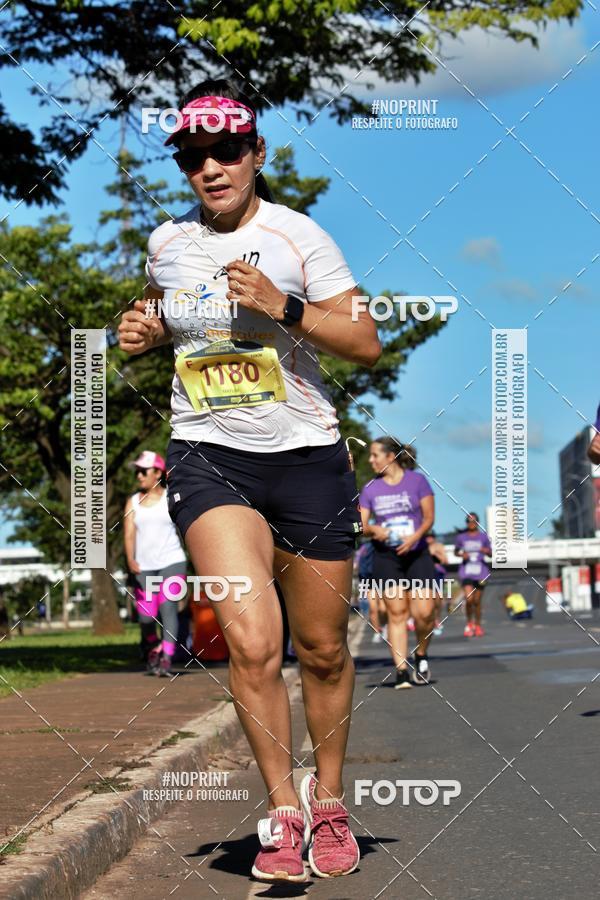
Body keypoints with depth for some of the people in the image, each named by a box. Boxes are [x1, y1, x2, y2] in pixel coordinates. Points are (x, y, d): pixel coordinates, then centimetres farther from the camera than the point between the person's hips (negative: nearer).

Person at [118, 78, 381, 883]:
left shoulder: (297, 236, -5)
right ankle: (282, 809, -2)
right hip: (207, 456, 1)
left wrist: (283, 307, -20)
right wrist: (144, 332, 5)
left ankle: (328, 799, 30)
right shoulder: (166, 243, 6)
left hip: (307, 455, -1)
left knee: (322, 650, 8)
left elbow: (367, 343, -8)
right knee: (252, 642, -18)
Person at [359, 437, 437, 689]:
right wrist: (373, 529, -18)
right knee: (396, 612, -4)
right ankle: (401, 671, -4)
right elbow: (361, 525, 5)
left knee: (424, 612, -10)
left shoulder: (417, 481, 1)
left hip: (416, 554, -1)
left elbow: (429, 517, -1)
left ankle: (421, 655, 18)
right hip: (385, 556, 1)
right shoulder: (370, 489, 8)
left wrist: (415, 536, -19)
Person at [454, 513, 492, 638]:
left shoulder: (483, 537, 3)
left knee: (477, 600, 5)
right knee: (469, 598, -15)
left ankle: (478, 625, 22)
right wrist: (461, 554, -6)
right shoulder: (461, 537, 3)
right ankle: (469, 623, 7)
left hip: (480, 571, 1)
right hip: (466, 571, -1)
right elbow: (456, 551, 16)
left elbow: (491, 553, 8)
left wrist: (486, 551, -15)